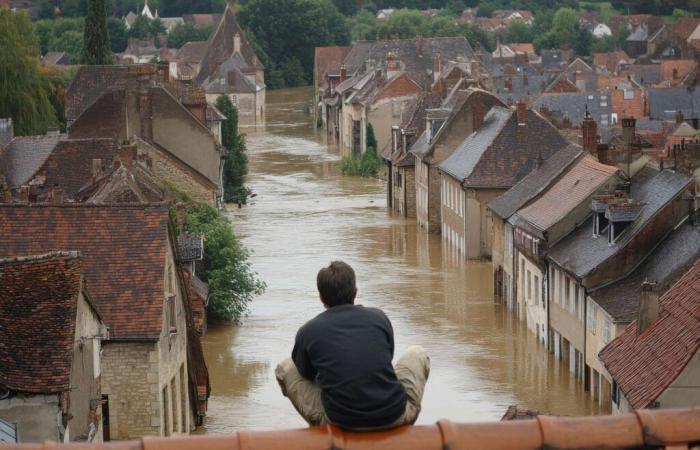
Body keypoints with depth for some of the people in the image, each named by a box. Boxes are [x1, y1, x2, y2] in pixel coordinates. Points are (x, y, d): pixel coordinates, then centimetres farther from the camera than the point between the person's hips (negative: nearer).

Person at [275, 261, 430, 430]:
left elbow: (306, 374, 22)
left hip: (341, 421, -1)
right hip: (394, 417, 1)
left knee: (285, 368, 20)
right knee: (417, 354, 29)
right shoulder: (379, 317, 8)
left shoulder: (308, 332, 3)